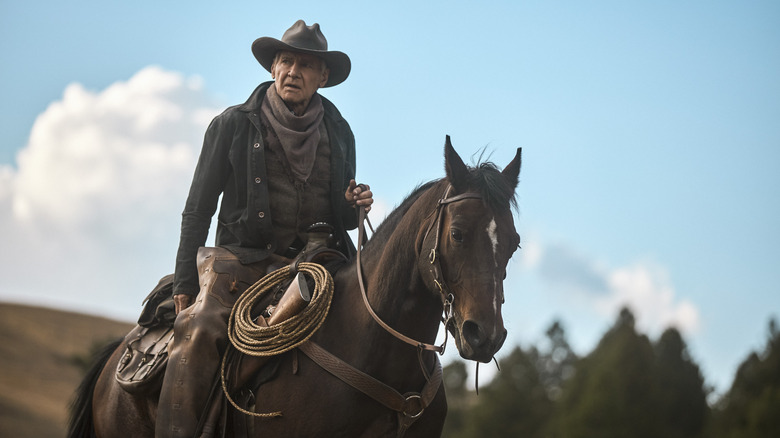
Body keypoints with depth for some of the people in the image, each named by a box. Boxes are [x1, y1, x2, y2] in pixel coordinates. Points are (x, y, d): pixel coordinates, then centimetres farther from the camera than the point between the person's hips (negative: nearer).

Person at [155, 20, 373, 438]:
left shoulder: (339, 133, 14)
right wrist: (185, 284, -5)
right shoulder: (233, 125, 5)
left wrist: (354, 206, -1)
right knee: (199, 330, -30)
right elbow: (198, 208, 4)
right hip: (243, 258, -3)